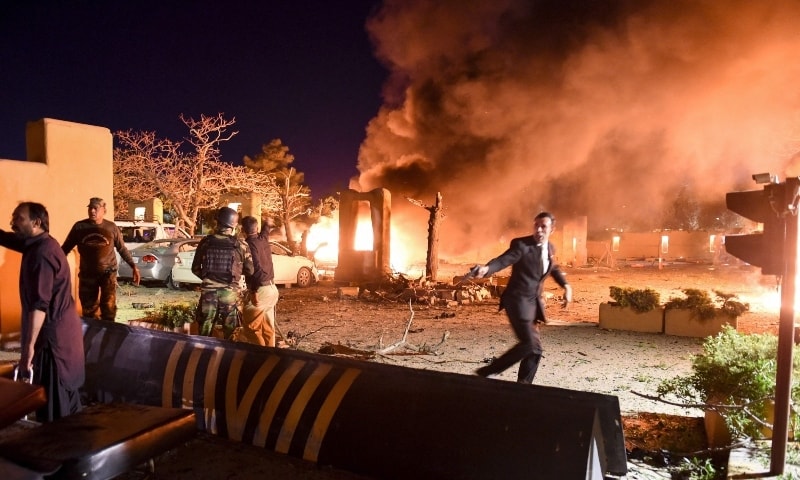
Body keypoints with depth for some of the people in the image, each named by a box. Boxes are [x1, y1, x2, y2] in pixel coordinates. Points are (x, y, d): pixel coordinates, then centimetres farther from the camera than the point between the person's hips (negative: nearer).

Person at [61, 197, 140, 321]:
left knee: (109, 308, 2)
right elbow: (66, 247, 6)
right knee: (89, 308, 12)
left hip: (108, 272, -1)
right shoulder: (79, 226, -1)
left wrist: (134, 267, 0)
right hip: (87, 273, 2)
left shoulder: (112, 227, -2)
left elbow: (122, 249, 5)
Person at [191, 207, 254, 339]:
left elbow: (195, 269, 6)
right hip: (229, 292, -1)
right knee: (230, 332, 12)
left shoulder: (206, 242, -1)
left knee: (205, 331, 14)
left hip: (208, 291, 2)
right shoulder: (241, 245, -6)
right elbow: (250, 270, 1)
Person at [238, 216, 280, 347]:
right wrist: (266, 224, 56)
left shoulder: (250, 244, -13)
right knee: (267, 326, 13)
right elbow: (265, 231, 35)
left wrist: (253, 291, -21)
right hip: (271, 288, 8)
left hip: (260, 289, -8)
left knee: (250, 325, -1)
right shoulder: (263, 239, 9)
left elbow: (255, 268, -22)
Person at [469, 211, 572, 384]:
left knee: (534, 348, 9)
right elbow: (503, 260, -31)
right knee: (530, 344, -18)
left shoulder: (550, 247, 9)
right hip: (518, 300, -8)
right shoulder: (521, 245, -14)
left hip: (533, 302, 8)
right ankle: (487, 372, -9)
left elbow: (553, 268, 30)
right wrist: (486, 269, -52)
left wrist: (566, 285, 18)